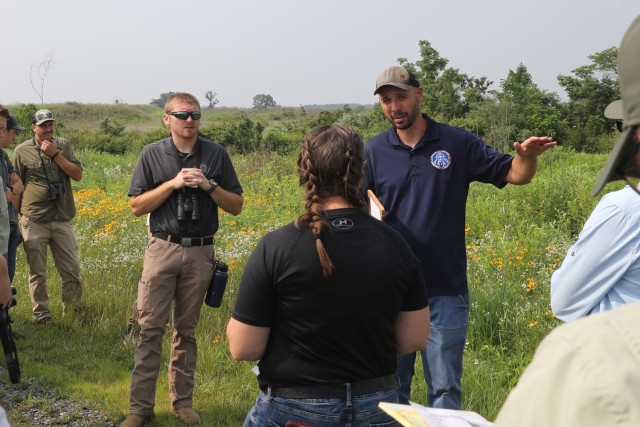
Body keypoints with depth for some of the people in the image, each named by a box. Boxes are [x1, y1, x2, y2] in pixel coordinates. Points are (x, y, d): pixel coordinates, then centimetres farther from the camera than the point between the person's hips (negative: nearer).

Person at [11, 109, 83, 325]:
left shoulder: (63, 145, 5)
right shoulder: (22, 150, -2)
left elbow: (78, 175, -3)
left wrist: (55, 154, -11)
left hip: (63, 220, 2)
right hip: (34, 222, -2)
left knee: (71, 269, 8)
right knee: (37, 272, 5)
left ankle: (72, 311, 22)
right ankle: (42, 316, 15)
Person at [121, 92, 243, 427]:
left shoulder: (216, 155, 4)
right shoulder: (152, 154, 1)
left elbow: (236, 206, 5)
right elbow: (137, 207, -1)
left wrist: (209, 185, -11)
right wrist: (173, 183, -12)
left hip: (200, 252, 1)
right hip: (162, 249, -1)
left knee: (186, 330, 10)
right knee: (150, 329, -3)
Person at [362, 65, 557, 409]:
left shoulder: (458, 143, -1)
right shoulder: (374, 151, 2)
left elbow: (515, 174, 0)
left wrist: (527, 156, -22)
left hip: (446, 290, -1)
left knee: (445, 389, 6)